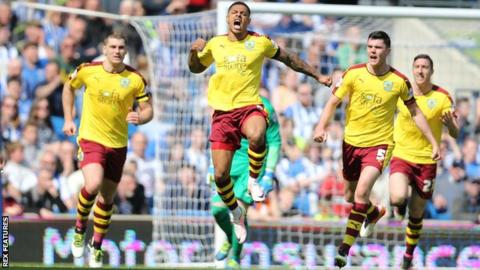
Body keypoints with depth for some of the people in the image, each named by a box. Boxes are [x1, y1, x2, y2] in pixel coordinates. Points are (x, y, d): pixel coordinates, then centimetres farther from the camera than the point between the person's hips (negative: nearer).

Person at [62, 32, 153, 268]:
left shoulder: (135, 79, -5)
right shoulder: (87, 70, -7)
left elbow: (148, 110, 1)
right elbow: (69, 87, 13)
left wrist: (140, 118, -22)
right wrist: (68, 120, 8)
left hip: (118, 144, 2)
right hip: (90, 139, -2)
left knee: (107, 197, 10)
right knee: (93, 185, -25)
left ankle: (96, 247, 28)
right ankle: (80, 227, 2)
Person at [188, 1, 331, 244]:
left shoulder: (260, 43, 3)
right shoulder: (215, 44, 9)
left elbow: (288, 58, 18)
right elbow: (195, 68, 23)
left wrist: (317, 76, 18)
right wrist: (194, 51, 2)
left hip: (250, 106, -2)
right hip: (223, 112, 2)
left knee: (257, 136, -40)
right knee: (220, 175, -4)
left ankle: (253, 180, -13)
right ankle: (236, 213, 25)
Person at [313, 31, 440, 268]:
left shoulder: (399, 81, -6)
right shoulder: (353, 74, -6)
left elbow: (415, 112, 5)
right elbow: (333, 101, -1)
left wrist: (433, 142, 4)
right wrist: (321, 127, -18)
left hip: (379, 144, -3)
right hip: (351, 142, 3)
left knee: (362, 192, -21)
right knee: (350, 196, 16)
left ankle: (345, 249, -16)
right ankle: (374, 213, 52)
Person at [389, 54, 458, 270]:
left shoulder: (442, 98, -7)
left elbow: (455, 134, -6)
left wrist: (451, 124, -28)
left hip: (427, 160, 0)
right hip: (401, 155, 0)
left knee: (416, 213, 7)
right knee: (397, 199, -25)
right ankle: (401, 204, 13)